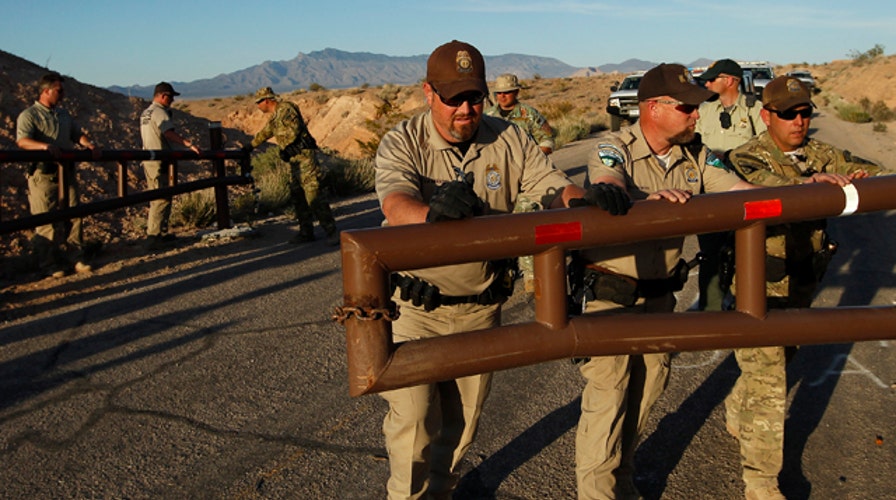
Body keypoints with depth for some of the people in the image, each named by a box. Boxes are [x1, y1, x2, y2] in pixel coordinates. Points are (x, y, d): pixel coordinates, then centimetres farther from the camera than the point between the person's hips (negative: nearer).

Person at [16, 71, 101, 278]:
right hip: (43, 174, -7)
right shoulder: (29, 116, -5)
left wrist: (89, 145, -6)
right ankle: (48, 265, 5)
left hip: (66, 172, 7)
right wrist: (46, 146, -37)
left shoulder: (63, 114, 19)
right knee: (47, 222, -3)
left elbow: (78, 134, 17)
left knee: (73, 216, 6)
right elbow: (22, 141, -19)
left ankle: (75, 257, 15)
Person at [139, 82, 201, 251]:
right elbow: (169, 133, -27)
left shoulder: (145, 113, 19)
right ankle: (153, 237, -14)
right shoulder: (160, 112, -12)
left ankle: (161, 233, 23)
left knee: (156, 198, 15)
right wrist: (189, 144, -35)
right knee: (162, 199, -10)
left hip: (148, 160, 10)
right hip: (159, 161, -10)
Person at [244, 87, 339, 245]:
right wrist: (250, 146, 44)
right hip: (294, 159, 10)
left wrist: (287, 147, -18)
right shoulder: (274, 117, 23)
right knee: (297, 196, 9)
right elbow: (264, 133, 37)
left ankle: (331, 231, -13)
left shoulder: (285, 108, -7)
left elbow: (294, 127, -21)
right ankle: (306, 232, 14)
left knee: (313, 193, -14)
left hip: (304, 155, -10)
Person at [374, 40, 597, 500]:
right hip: (415, 307, -3)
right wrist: (434, 212, -54)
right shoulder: (401, 144, -13)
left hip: (480, 305, 3)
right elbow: (396, 204, -31)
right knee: (413, 415, 0)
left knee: (462, 417, 18)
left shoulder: (508, 141, -4)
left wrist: (585, 198, -35)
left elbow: (554, 187, -11)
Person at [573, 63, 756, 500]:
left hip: (660, 296, 7)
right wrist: (645, 202, -56)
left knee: (646, 390, 19)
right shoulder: (613, 149, -16)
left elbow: (743, 192, -5)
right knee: (607, 395, 0)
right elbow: (607, 195, -36)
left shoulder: (695, 155, 1)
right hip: (609, 295, -6)